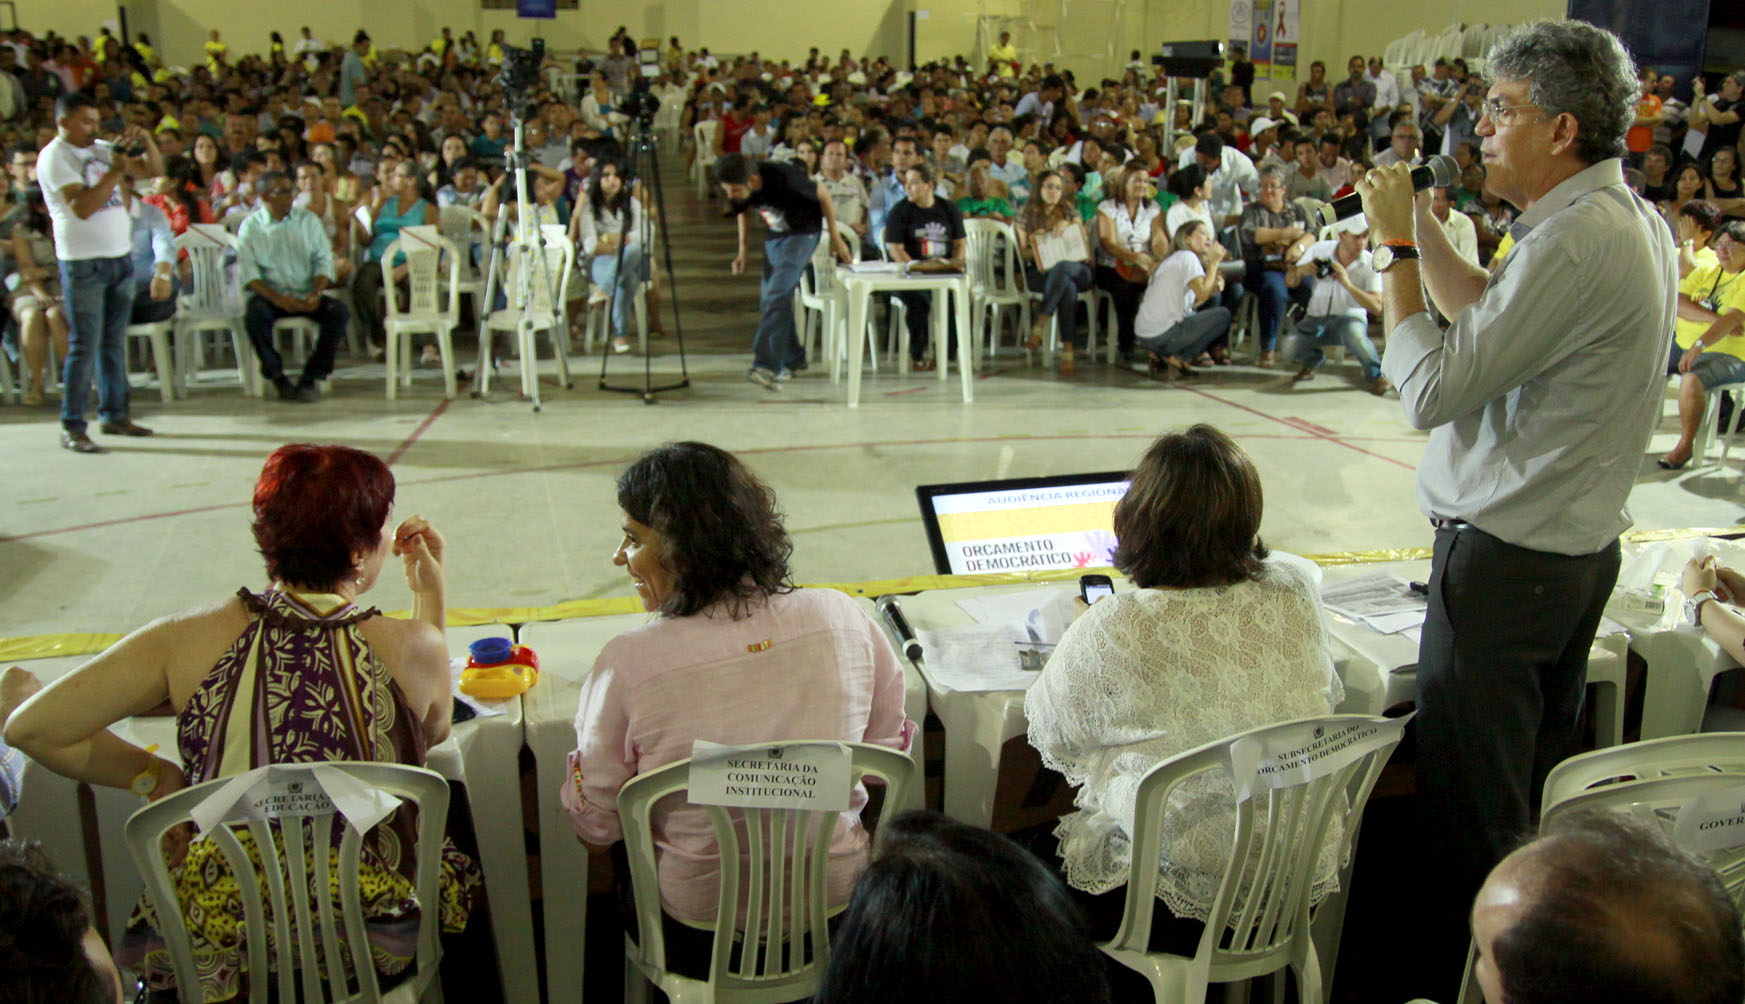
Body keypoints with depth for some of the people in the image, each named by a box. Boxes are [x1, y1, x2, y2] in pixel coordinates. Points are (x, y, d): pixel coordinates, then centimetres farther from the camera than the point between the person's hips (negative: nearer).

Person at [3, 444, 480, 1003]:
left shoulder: (193, 638, -10)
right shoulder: (410, 647, -12)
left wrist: (155, 776, 5)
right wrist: (429, 593, 10)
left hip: (217, 942, 2)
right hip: (371, 949, -1)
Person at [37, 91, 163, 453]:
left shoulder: (101, 150, 14)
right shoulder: (54, 156, -7)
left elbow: (154, 170, 17)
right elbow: (81, 206, -19)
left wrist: (146, 141, -1)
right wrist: (116, 170, -20)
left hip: (120, 257, 7)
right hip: (82, 261, -7)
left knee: (114, 342, 12)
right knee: (84, 346, -6)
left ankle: (115, 415, 20)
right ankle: (72, 428, -1)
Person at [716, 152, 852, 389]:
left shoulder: (784, 178, -33)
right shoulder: (737, 193, -17)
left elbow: (823, 195, -16)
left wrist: (835, 237, -8)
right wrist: (742, 249, 5)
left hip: (802, 233, -7)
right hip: (774, 235, 7)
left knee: (778, 294, -22)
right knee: (767, 299, 7)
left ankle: (768, 365, -28)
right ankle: (793, 359, 23)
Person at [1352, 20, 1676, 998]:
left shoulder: (1578, 240, -23)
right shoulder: (1637, 221, 9)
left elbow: (1431, 387, -22)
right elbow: (1488, 316, 19)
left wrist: (1397, 245, -12)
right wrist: (1421, 222, 11)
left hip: (1505, 559, -10)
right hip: (1581, 547, 10)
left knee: (1472, 802, 3)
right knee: (1537, 786, 21)